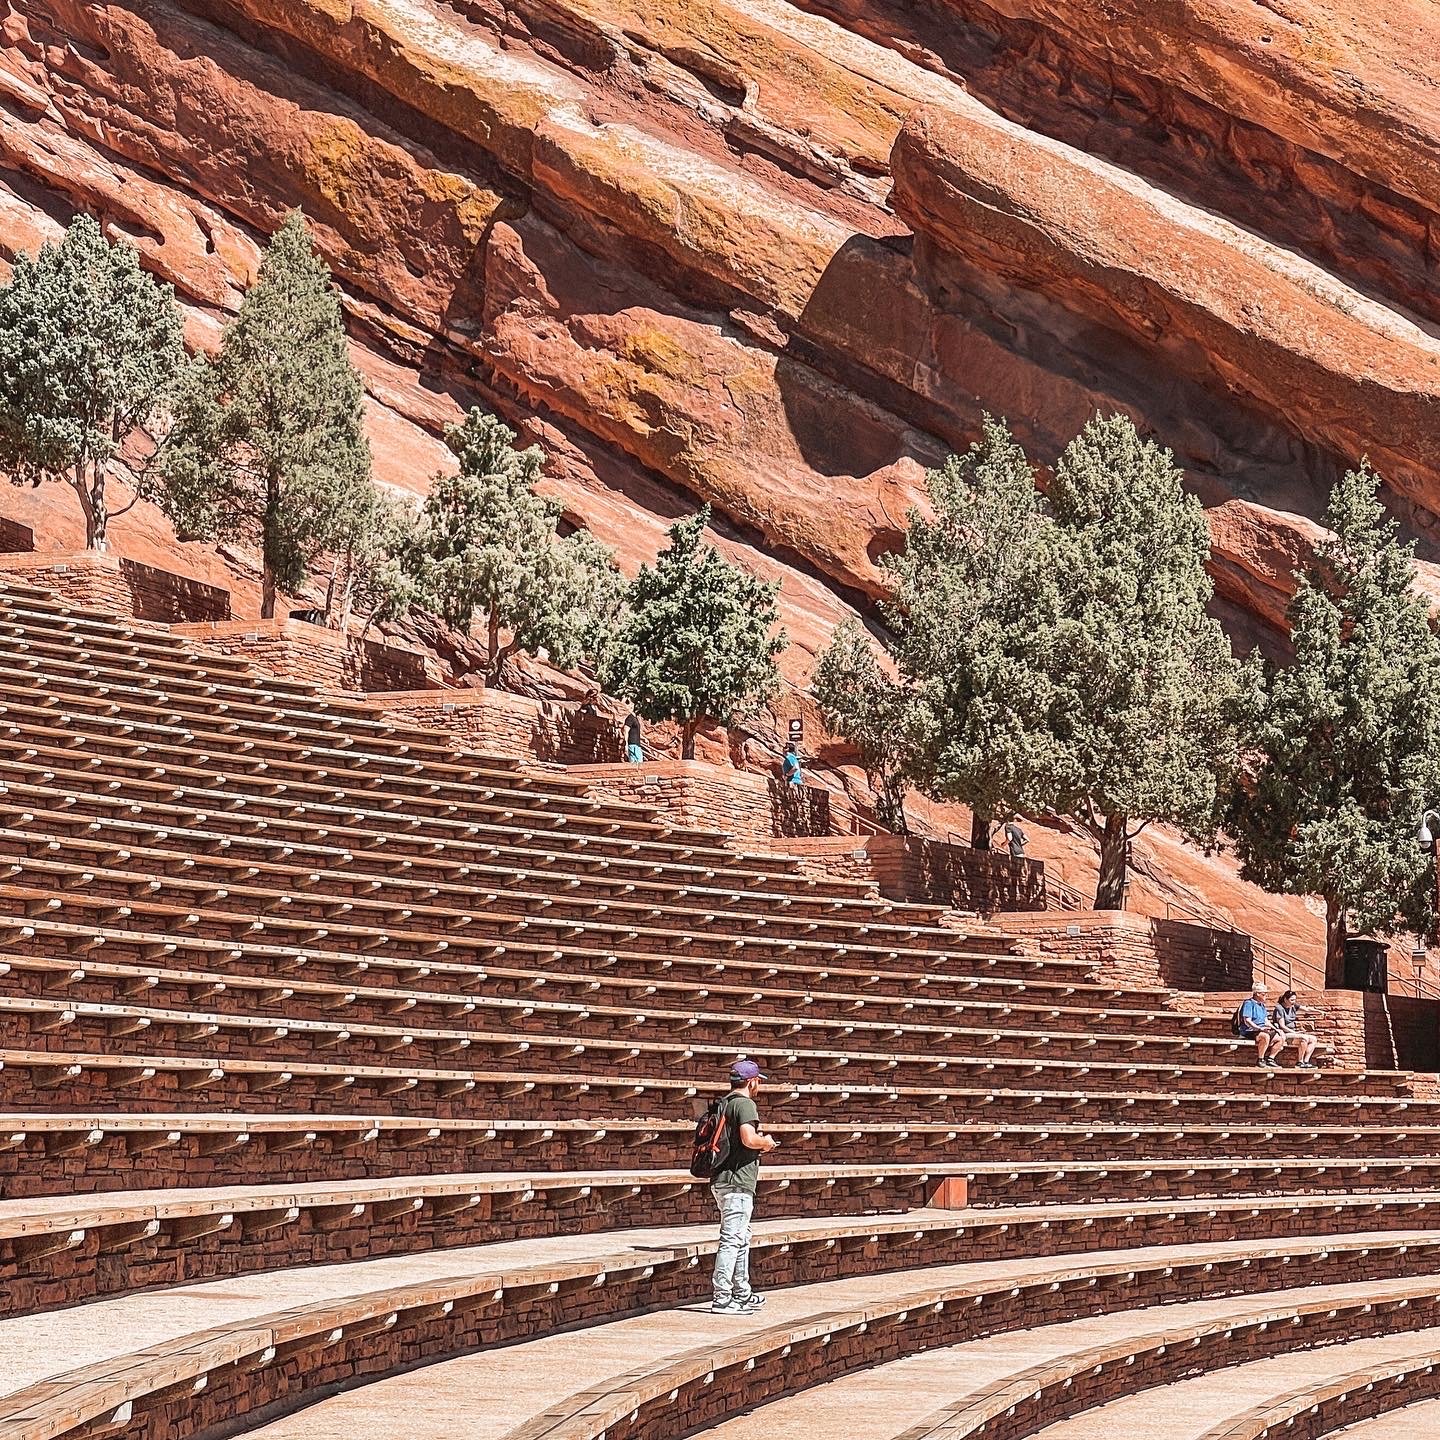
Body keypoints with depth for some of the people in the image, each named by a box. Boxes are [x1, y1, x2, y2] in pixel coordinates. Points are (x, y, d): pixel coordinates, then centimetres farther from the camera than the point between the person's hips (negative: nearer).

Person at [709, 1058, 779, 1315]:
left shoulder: (724, 1104, 17)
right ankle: (722, 1298, -11)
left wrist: (756, 1148, 21)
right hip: (738, 1181, -10)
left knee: (741, 1239, 19)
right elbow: (749, 1138, -27)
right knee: (732, 1239, -9)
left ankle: (742, 1294, 26)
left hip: (721, 1180, 10)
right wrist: (766, 1142, -6)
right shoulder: (745, 1104, -13)